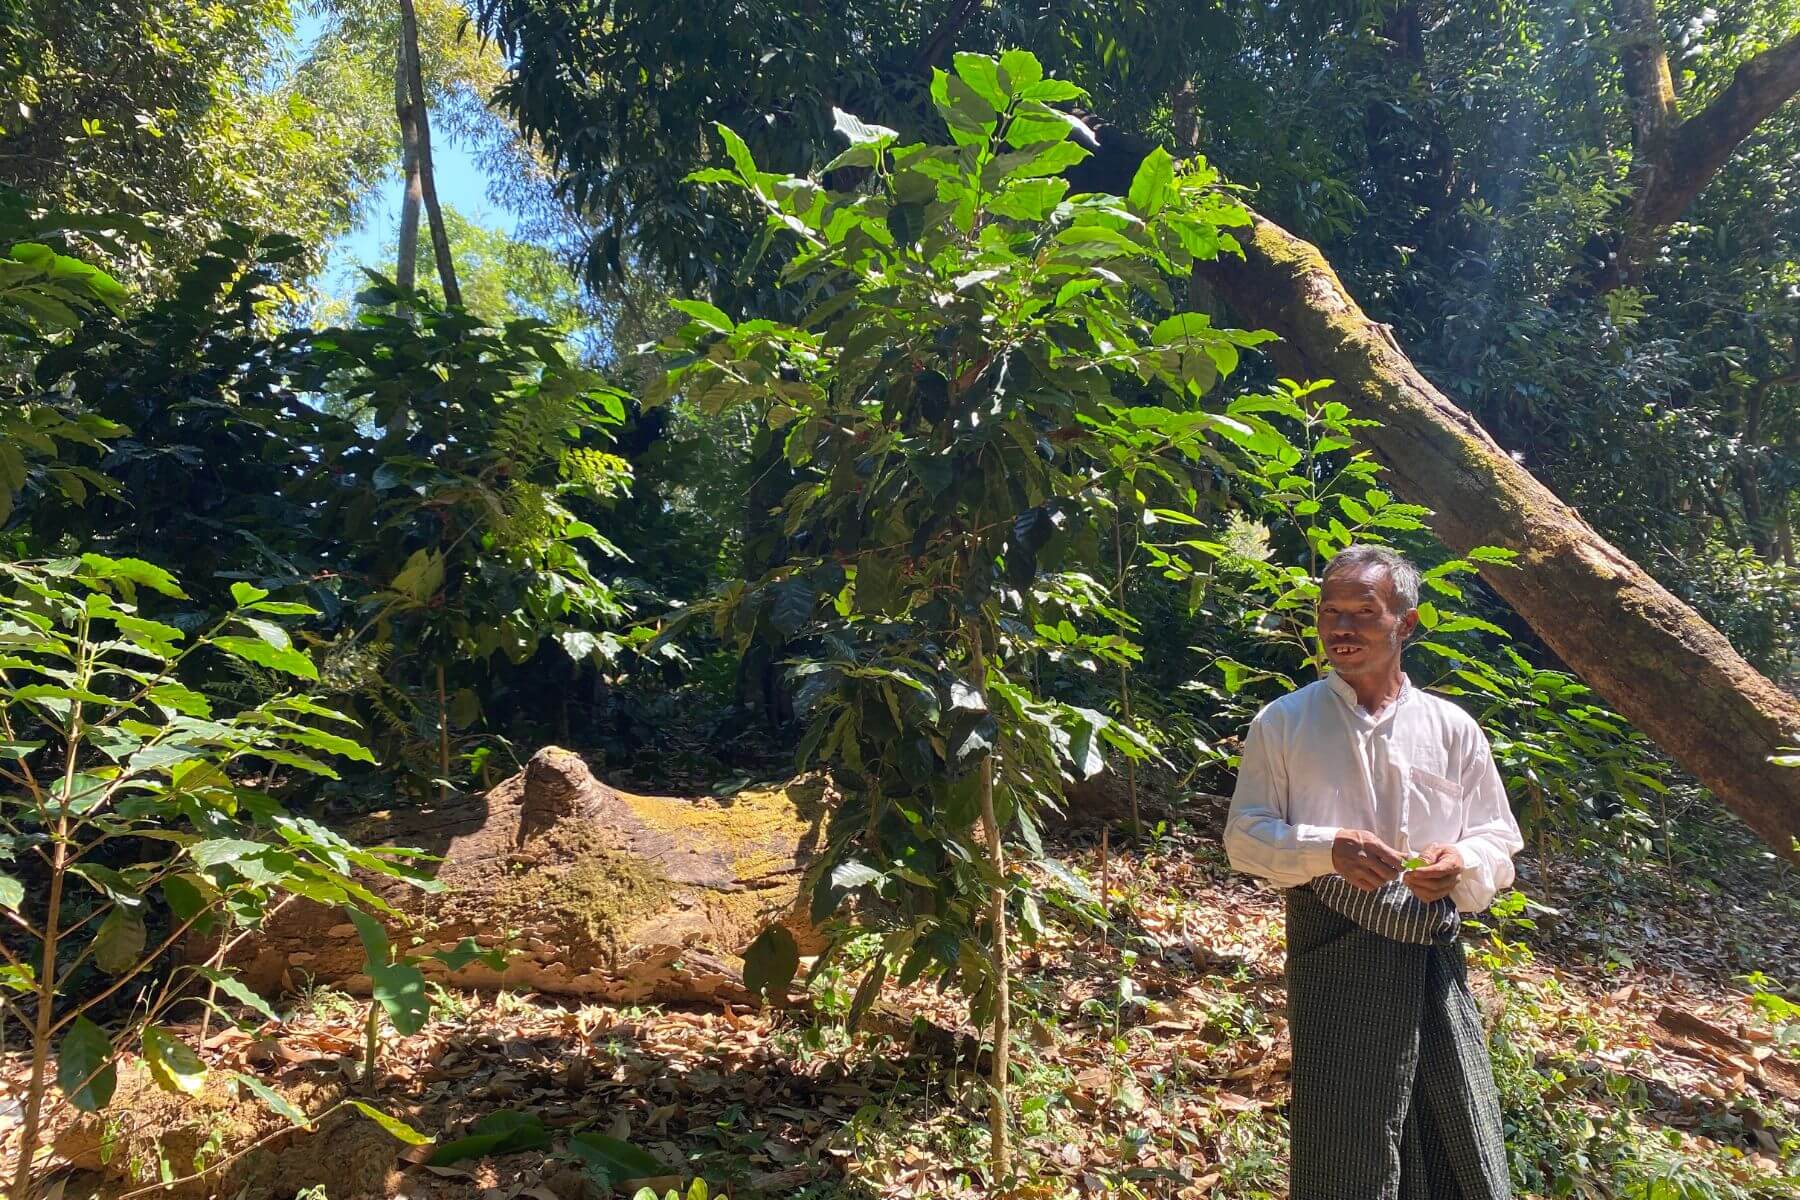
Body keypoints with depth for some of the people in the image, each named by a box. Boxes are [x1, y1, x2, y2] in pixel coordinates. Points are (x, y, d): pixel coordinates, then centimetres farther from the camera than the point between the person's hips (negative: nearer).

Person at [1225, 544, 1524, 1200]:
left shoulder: (1453, 728, 7)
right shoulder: (1281, 723, 0)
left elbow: (1499, 845, 10)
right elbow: (1244, 837, -2)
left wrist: (1463, 863, -14)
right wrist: (1327, 848, -20)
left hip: (1433, 955, 3)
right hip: (1331, 955, -2)